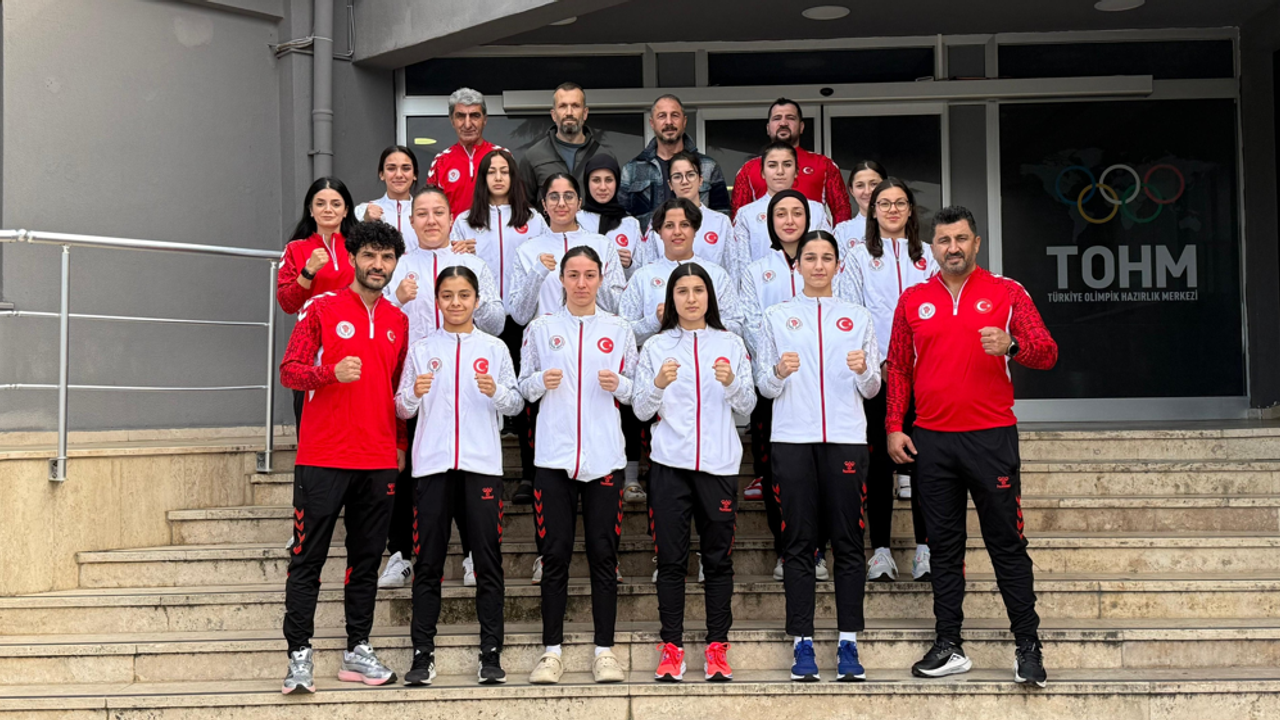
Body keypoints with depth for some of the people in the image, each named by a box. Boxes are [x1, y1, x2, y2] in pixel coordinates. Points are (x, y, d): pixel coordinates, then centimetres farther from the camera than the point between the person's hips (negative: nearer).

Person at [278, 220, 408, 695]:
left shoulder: (398, 321, 13)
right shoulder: (322, 308, -1)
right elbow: (289, 371, -6)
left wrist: (401, 445, 16)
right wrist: (332, 373, -23)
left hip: (379, 462, 5)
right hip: (323, 458, -4)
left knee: (367, 559, 9)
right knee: (308, 558, -2)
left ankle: (358, 651, 17)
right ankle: (300, 656, 3)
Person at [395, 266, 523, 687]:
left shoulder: (494, 348, 8)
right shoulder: (421, 349, 9)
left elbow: (517, 403, 8)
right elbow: (402, 409, 9)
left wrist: (497, 392, -13)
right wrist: (414, 394, -12)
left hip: (481, 462, 0)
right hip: (432, 463, 1)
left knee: (488, 560, 1)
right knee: (428, 561, 3)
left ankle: (491, 655, 6)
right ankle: (423, 655, 8)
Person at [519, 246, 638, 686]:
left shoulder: (619, 330, 11)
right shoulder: (541, 329, 9)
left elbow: (635, 391, 13)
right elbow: (524, 388, 12)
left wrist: (618, 384, -8)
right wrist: (541, 381, -9)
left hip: (604, 456, 0)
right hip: (554, 455, 0)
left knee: (603, 554, 1)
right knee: (555, 555, 1)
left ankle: (605, 650, 9)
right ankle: (551, 650, 9)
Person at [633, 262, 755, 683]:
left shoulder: (730, 344, 10)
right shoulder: (656, 346, 8)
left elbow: (748, 407, 8)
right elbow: (640, 410, 3)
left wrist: (732, 382, -12)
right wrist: (658, 384, -16)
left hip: (719, 463, 1)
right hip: (670, 463, 0)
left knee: (718, 558, 3)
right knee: (671, 559, 1)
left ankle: (717, 648, 10)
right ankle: (672, 648, 8)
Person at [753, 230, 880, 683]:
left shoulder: (857, 318, 14)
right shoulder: (778, 317, 12)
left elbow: (872, 389, 11)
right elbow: (765, 387, 9)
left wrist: (864, 371, -10)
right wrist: (778, 372, -12)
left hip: (846, 437, 1)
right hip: (793, 438, 0)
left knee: (848, 541, -1)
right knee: (799, 542, -1)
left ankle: (849, 642, 5)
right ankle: (803, 643, 5)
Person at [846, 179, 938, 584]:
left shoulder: (927, 257, 16)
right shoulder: (859, 257, 10)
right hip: (875, 368, -1)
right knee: (879, 456, -1)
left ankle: (925, 549, 5)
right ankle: (880, 550, 5)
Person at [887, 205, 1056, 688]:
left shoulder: (1006, 293, 3)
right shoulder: (913, 300, 10)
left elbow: (1047, 353, -3)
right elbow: (898, 368, 12)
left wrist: (1011, 346, -23)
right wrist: (894, 426, 4)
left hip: (992, 437, -2)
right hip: (932, 441, 3)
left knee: (1007, 542, -1)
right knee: (943, 546, 8)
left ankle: (1028, 646, 6)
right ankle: (949, 646, 15)